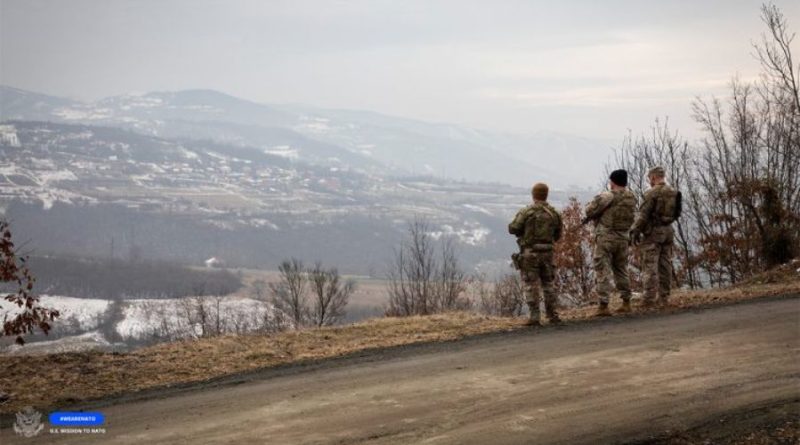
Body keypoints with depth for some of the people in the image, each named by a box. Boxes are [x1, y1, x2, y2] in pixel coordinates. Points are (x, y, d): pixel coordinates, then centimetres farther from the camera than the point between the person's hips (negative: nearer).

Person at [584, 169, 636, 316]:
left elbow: (590, 210, -13)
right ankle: (626, 303, 23)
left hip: (605, 238, -6)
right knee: (621, 270, 19)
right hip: (623, 238, 6)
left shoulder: (608, 197, -14)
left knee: (603, 272, -3)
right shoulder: (632, 198, 4)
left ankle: (603, 306, -7)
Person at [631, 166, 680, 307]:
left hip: (653, 232, -7)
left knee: (650, 266, -6)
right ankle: (664, 298, 11)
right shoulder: (674, 193, 10)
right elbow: (676, 213, 14)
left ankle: (649, 299, -10)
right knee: (665, 265, 10)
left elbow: (643, 215, -13)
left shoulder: (652, 193, -12)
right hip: (668, 231, 7)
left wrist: (635, 231, -8)